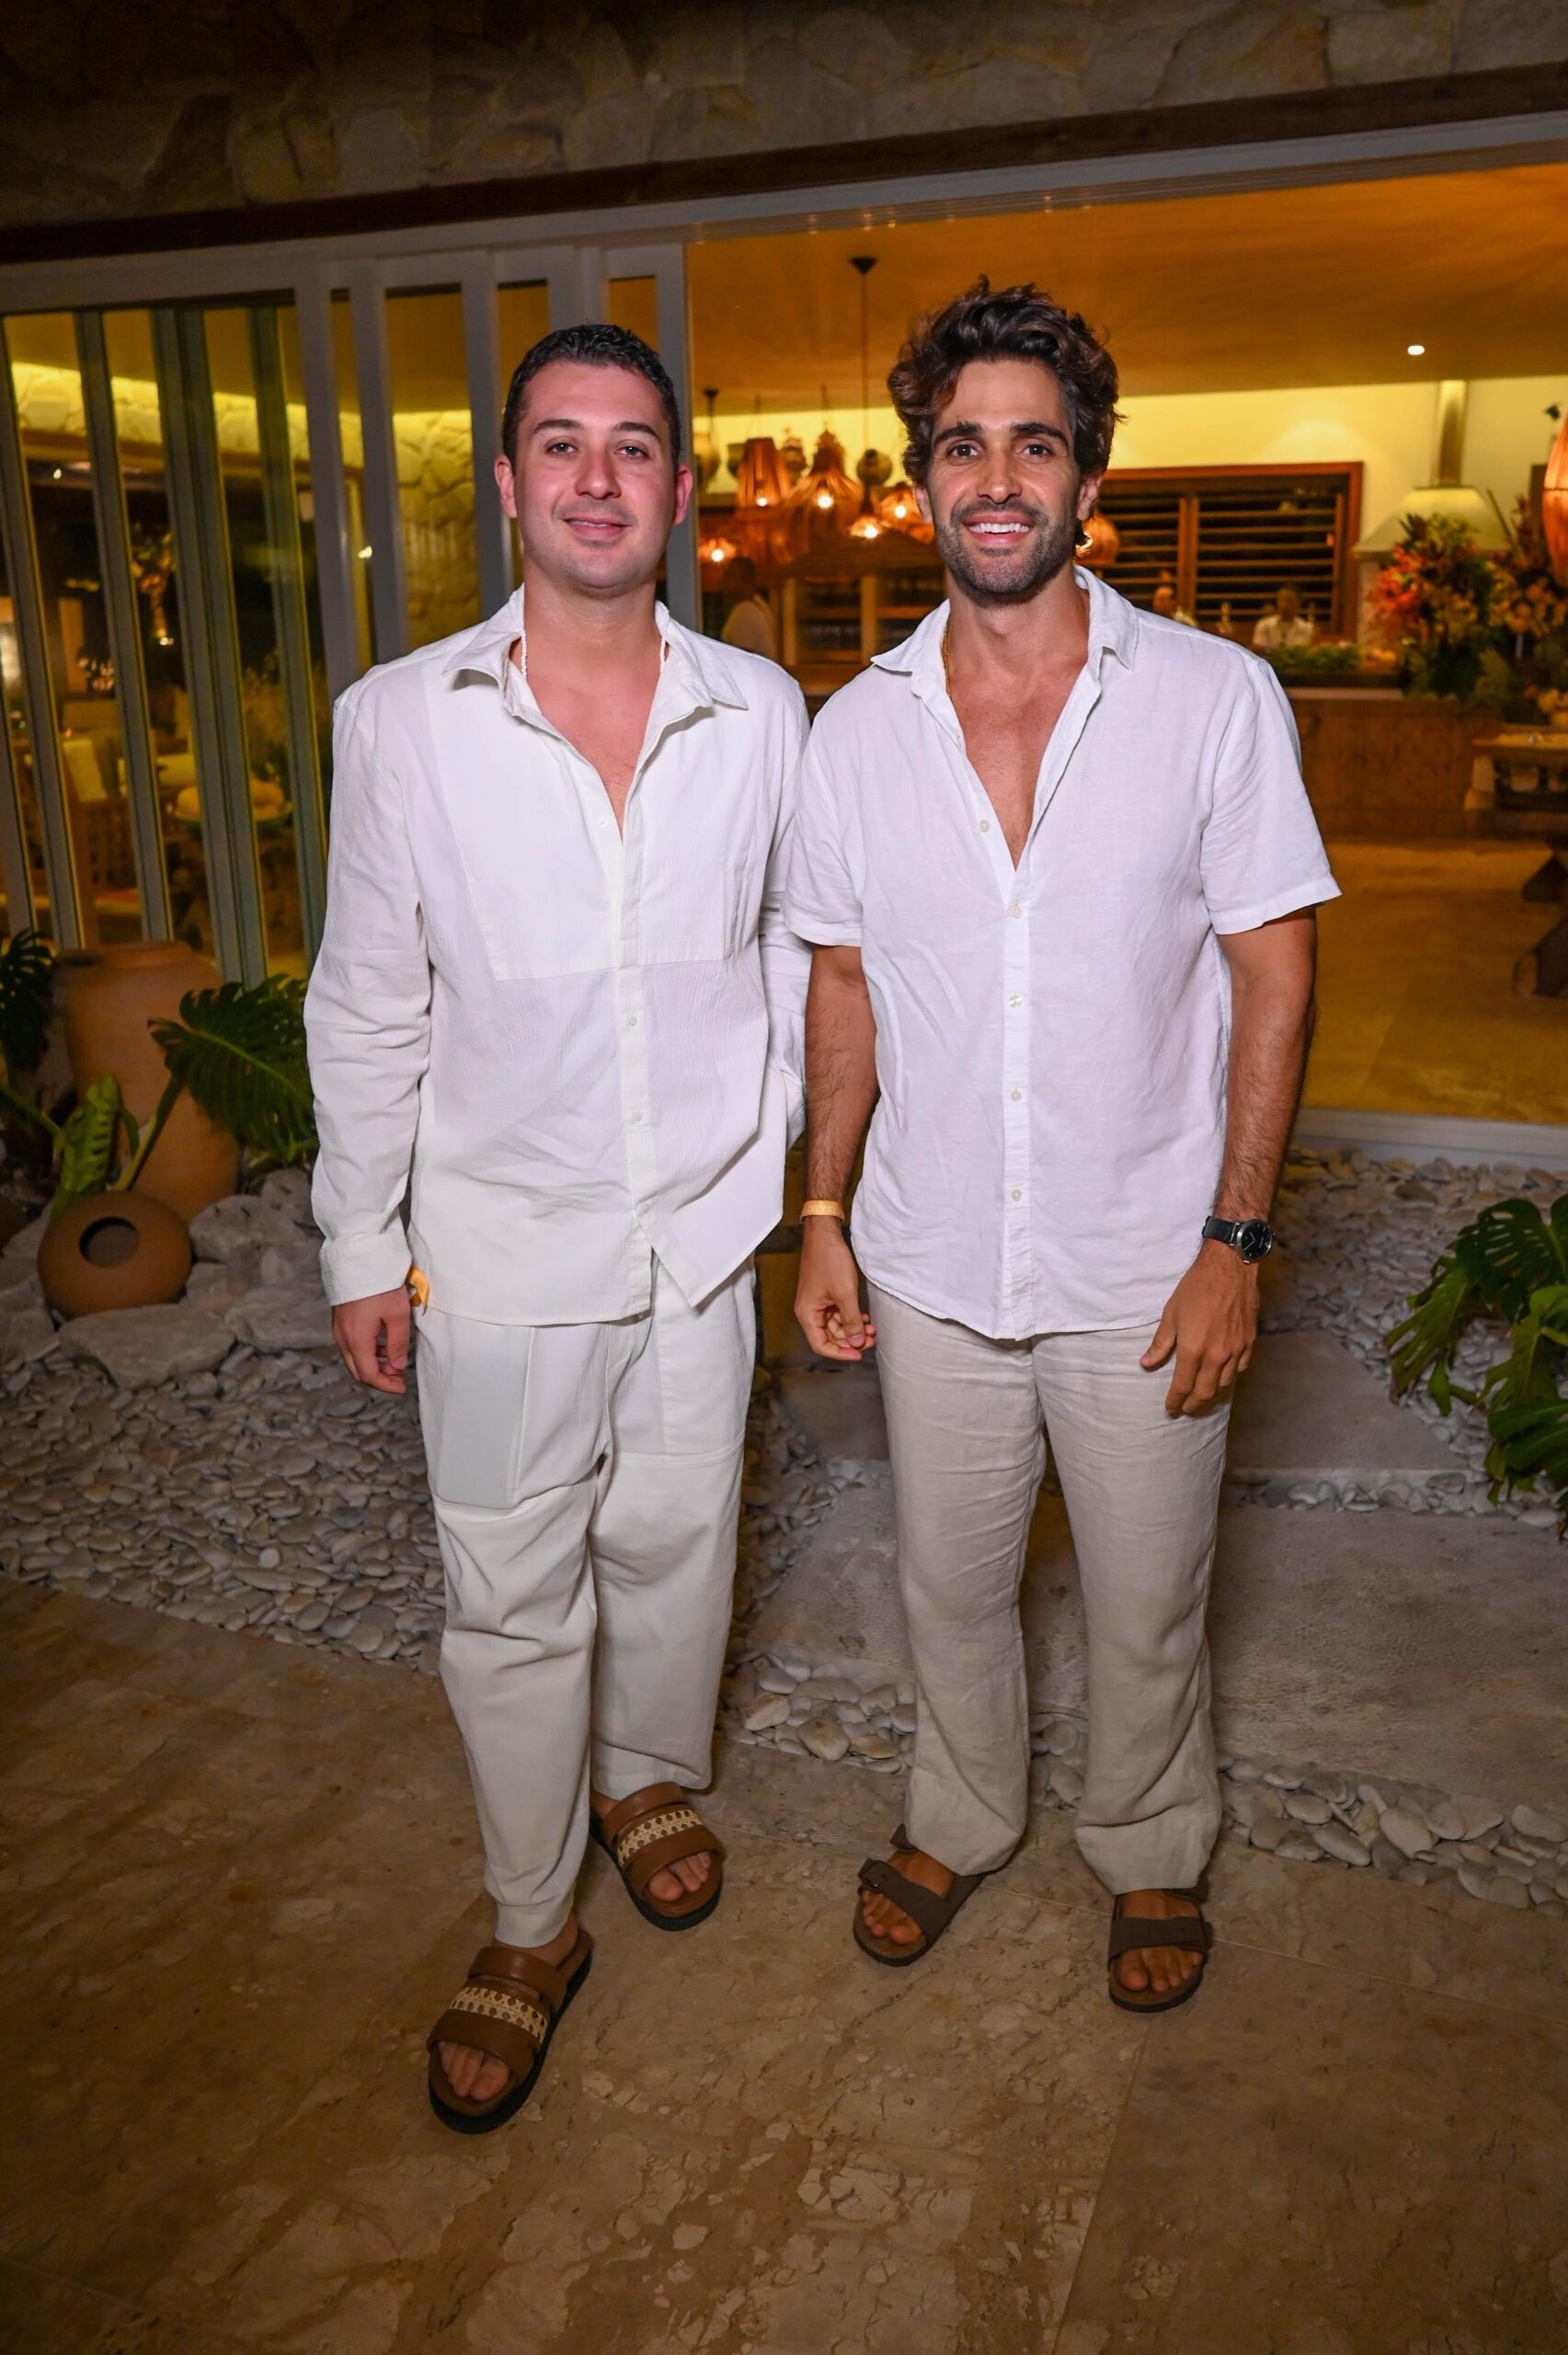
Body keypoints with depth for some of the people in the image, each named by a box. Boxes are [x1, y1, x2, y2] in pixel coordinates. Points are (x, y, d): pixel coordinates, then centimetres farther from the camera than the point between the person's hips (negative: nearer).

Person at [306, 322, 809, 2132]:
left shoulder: (761, 713, -2)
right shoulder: (401, 720, -7)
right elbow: (366, 1006, -2)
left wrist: (774, 1156, 9)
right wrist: (361, 1250, 0)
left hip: (700, 1233, 2)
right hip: (501, 1242, -1)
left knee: (674, 1544, 17)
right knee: (509, 1595, 9)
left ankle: (648, 1774, 48)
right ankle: (530, 1926, 31)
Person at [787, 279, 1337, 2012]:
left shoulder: (1217, 700, -10)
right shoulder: (857, 729, -1)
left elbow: (1273, 976, -7)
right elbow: (843, 986, 7)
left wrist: (1233, 1240, -12)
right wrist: (821, 1216, 4)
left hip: (1142, 1273, -2)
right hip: (933, 1268, 3)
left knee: (1146, 1609, 15)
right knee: (947, 1580, 20)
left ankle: (1151, 1852, 44)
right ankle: (959, 1819, 47)